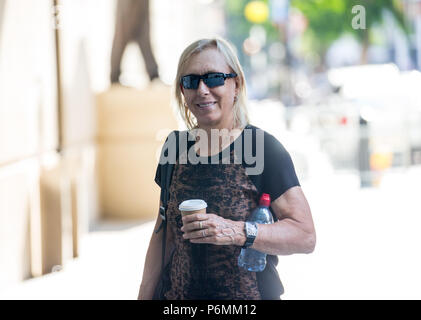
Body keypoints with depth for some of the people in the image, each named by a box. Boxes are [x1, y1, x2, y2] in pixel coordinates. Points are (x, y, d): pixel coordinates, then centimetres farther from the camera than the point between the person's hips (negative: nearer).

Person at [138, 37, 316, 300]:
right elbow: (163, 234, 11)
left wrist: (237, 232, -29)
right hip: (178, 295, 5)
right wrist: (145, 295, 6)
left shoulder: (264, 148, -12)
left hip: (250, 296, -4)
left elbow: (306, 237, -18)